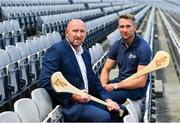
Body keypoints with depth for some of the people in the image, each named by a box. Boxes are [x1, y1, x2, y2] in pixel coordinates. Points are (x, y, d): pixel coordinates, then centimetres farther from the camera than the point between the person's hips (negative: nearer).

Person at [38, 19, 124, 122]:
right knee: (104, 117, -25)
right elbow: (44, 82, -21)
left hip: (88, 99, 9)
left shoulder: (85, 53, 14)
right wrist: (72, 96, -23)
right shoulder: (56, 51, -12)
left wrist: (108, 99, 3)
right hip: (69, 104, -8)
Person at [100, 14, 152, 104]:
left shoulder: (143, 48, -17)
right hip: (120, 81, 6)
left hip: (136, 88, -6)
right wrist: (104, 86, -16)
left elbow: (141, 82, -20)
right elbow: (106, 69, 5)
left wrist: (115, 86, -19)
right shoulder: (117, 45, 2)